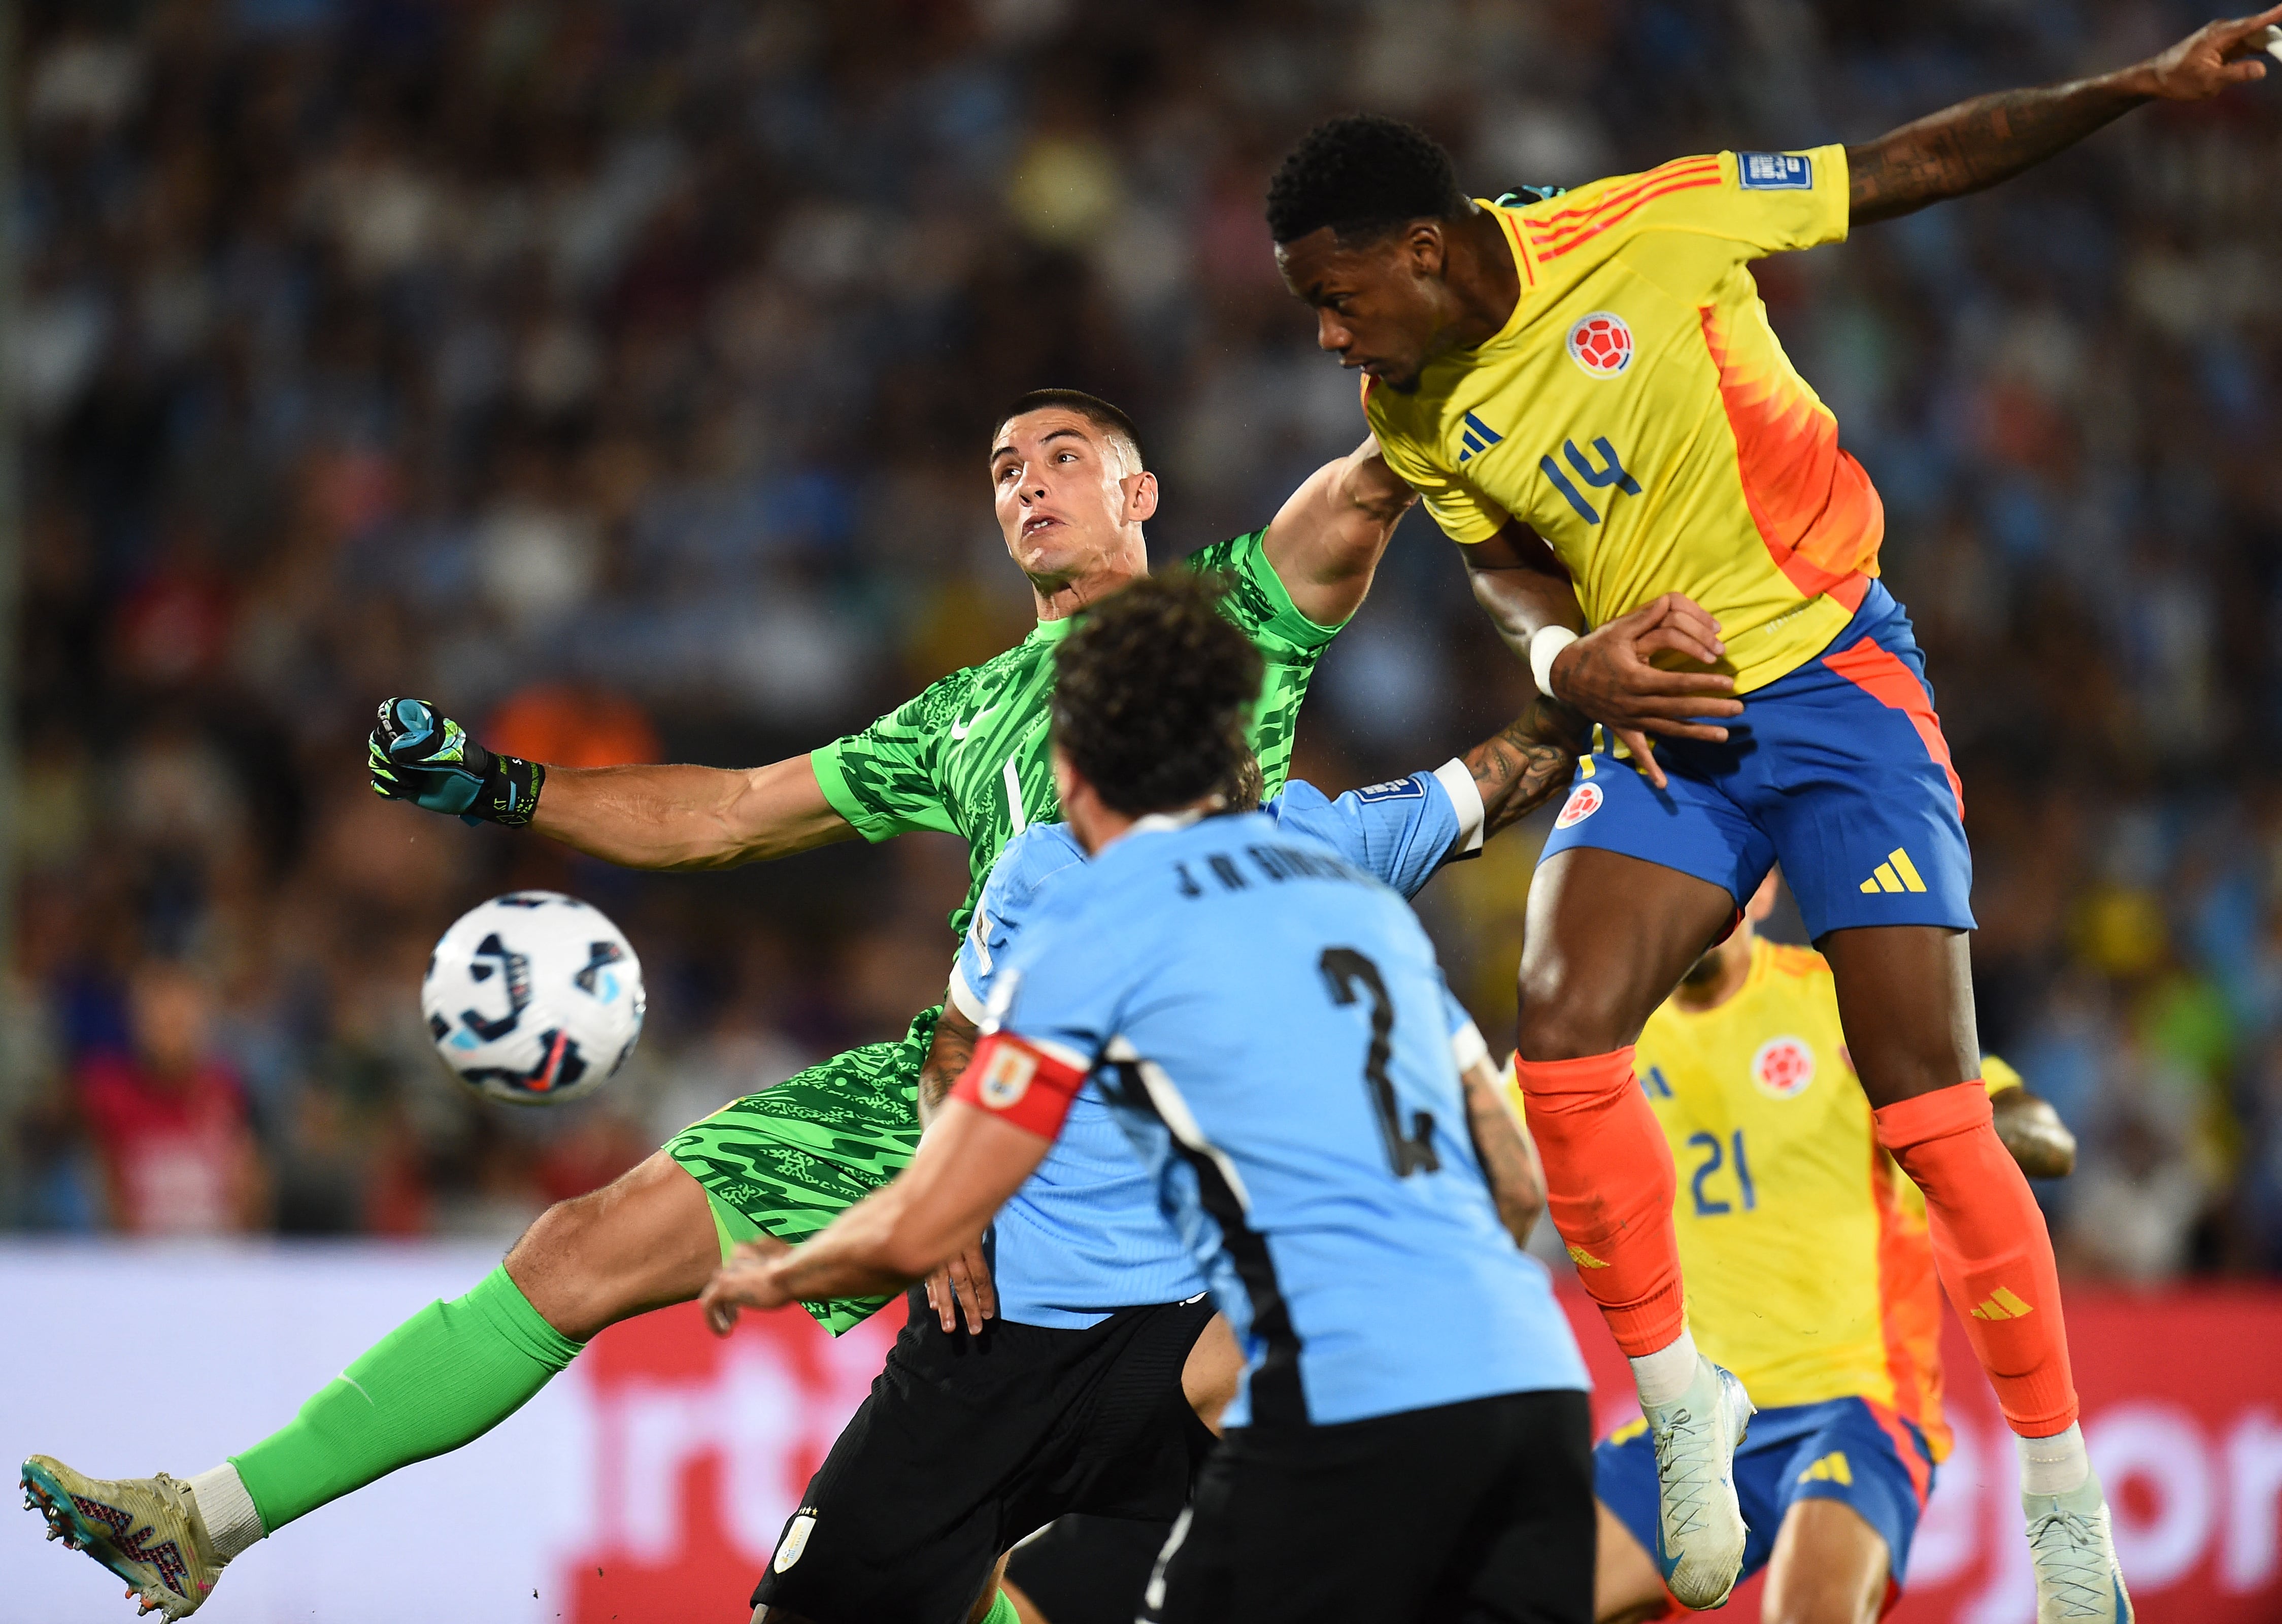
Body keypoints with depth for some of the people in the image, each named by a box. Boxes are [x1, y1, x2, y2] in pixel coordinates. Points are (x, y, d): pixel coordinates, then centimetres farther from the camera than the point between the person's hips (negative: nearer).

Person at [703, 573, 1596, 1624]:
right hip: (1531, 1371, 6)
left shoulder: (1097, 921, 4)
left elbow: (920, 1230, 4)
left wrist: (774, 1275, 24)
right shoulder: (1360, 894, 23)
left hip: (1349, 1406, -6)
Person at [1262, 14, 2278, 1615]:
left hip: (1835, 673, -4)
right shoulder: (1417, 415, -1)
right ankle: (1678, 1395, 3)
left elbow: (1913, 167, -8)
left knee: (1927, 1093, -11)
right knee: (1563, 1035, -18)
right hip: (1665, 721, 5)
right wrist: (1570, 657, -10)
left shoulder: (1648, 231, -16)